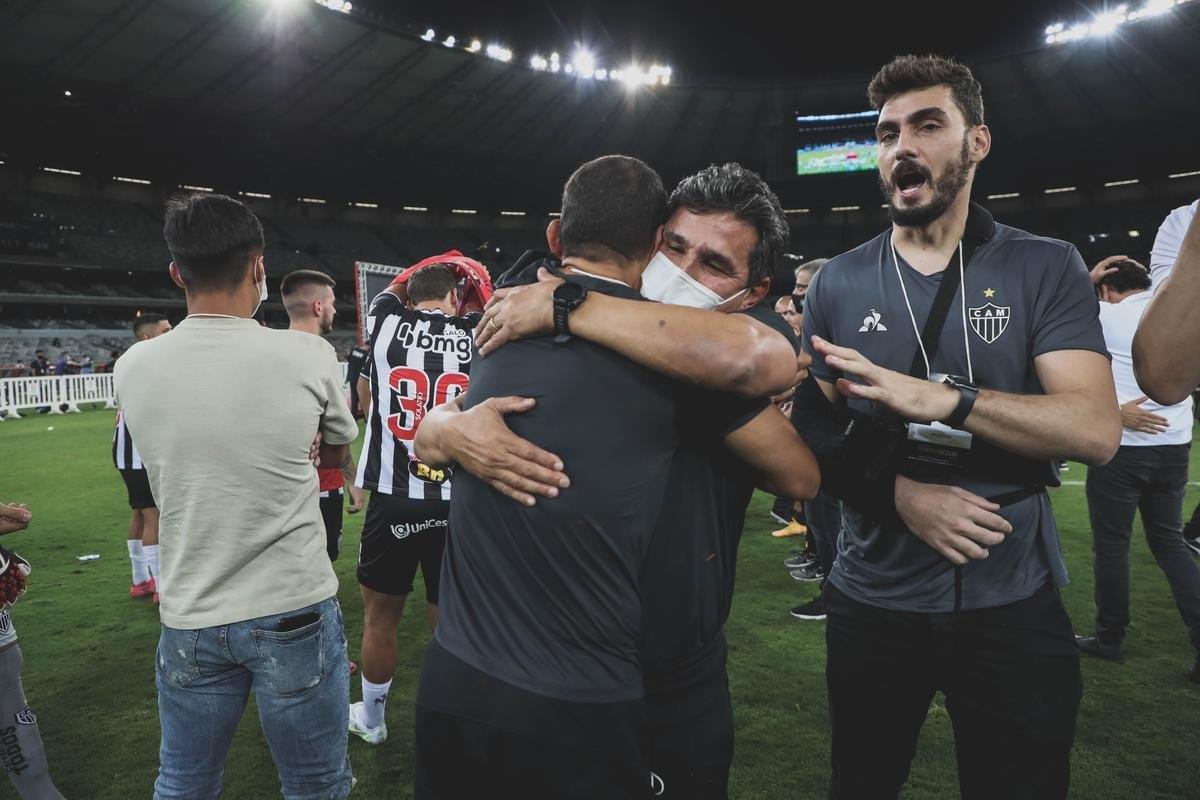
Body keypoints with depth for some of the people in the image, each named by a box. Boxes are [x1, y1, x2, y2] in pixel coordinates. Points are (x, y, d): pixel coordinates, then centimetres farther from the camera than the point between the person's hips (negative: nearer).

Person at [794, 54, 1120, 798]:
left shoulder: (1047, 268, -3)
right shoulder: (838, 282, 1)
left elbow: (1096, 429, -15)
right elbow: (812, 429, -1)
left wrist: (940, 398, -29)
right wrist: (897, 491, -18)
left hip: (1013, 604, -1)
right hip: (874, 600, 2)